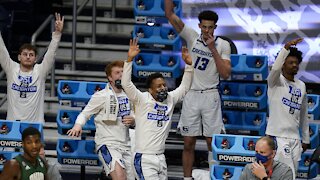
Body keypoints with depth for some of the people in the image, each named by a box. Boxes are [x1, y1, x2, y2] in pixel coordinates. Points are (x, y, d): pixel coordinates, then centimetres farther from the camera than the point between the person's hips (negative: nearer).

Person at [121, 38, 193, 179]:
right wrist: (130, 59, -24)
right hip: (144, 158, -6)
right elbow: (126, 83, -16)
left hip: (161, 157, 6)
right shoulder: (142, 99, -6)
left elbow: (184, 87, 20)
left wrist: (188, 65, 8)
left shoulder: (170, 99, 10)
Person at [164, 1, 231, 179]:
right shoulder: (192, 37, 3)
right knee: (189, 144, 5)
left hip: (210, 96, -2)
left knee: (213, 143, 0)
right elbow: (170, 15, -4)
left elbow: (226, 74, -9)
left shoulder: (223, 45, 0)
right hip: (191, 95, 2)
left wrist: (213, 49, -14)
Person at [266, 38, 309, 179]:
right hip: (278, 136, -6)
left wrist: (306, 139, 19)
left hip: (295, 138, 6)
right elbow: (275, 68, -28)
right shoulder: (275, 81, -3)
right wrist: (286, 48, -38)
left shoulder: (301, 86, 14)